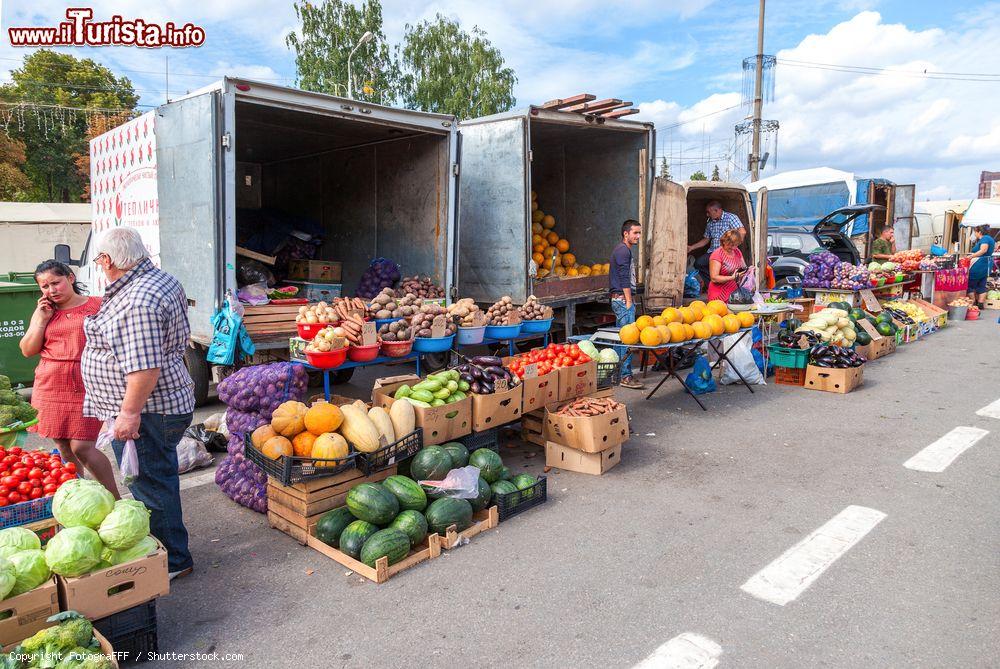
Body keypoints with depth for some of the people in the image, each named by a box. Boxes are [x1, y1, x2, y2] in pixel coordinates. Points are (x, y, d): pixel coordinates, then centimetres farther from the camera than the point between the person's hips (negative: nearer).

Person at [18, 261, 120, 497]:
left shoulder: (98, 305, 0)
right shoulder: (43, 312, 12)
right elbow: (28, 350, 10)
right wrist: (42, 319, -1)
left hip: (86, 388, -4)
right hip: (50, 389, 5)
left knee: (82, 447, -10)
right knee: (64, 448, 10)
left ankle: (115, 499, 2)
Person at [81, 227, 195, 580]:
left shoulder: (138, 302, -24)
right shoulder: (161, 279, 9)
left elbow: (145, 366, -30)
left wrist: (130, 412, -24)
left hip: (146, 411, -11)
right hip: (166, 403, 11)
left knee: (150, 485, 3)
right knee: (159, 479, 21)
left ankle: (173, 561, 17)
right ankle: (170, 551, 36)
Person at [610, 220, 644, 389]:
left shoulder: (625, 250, 21)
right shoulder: (623, 250, -12)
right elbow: (624, 279, -18)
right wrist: (629, 301, -18)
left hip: (621, 300, 11)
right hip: (623, 299, -11)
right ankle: (626, 376, -9)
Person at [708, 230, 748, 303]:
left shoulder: (737, 251, 12)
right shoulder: (717, 254, -11)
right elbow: (714, 278, -17)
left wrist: (745, 271, -3)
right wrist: (732, 277, -24)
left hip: (735, 293, 6)